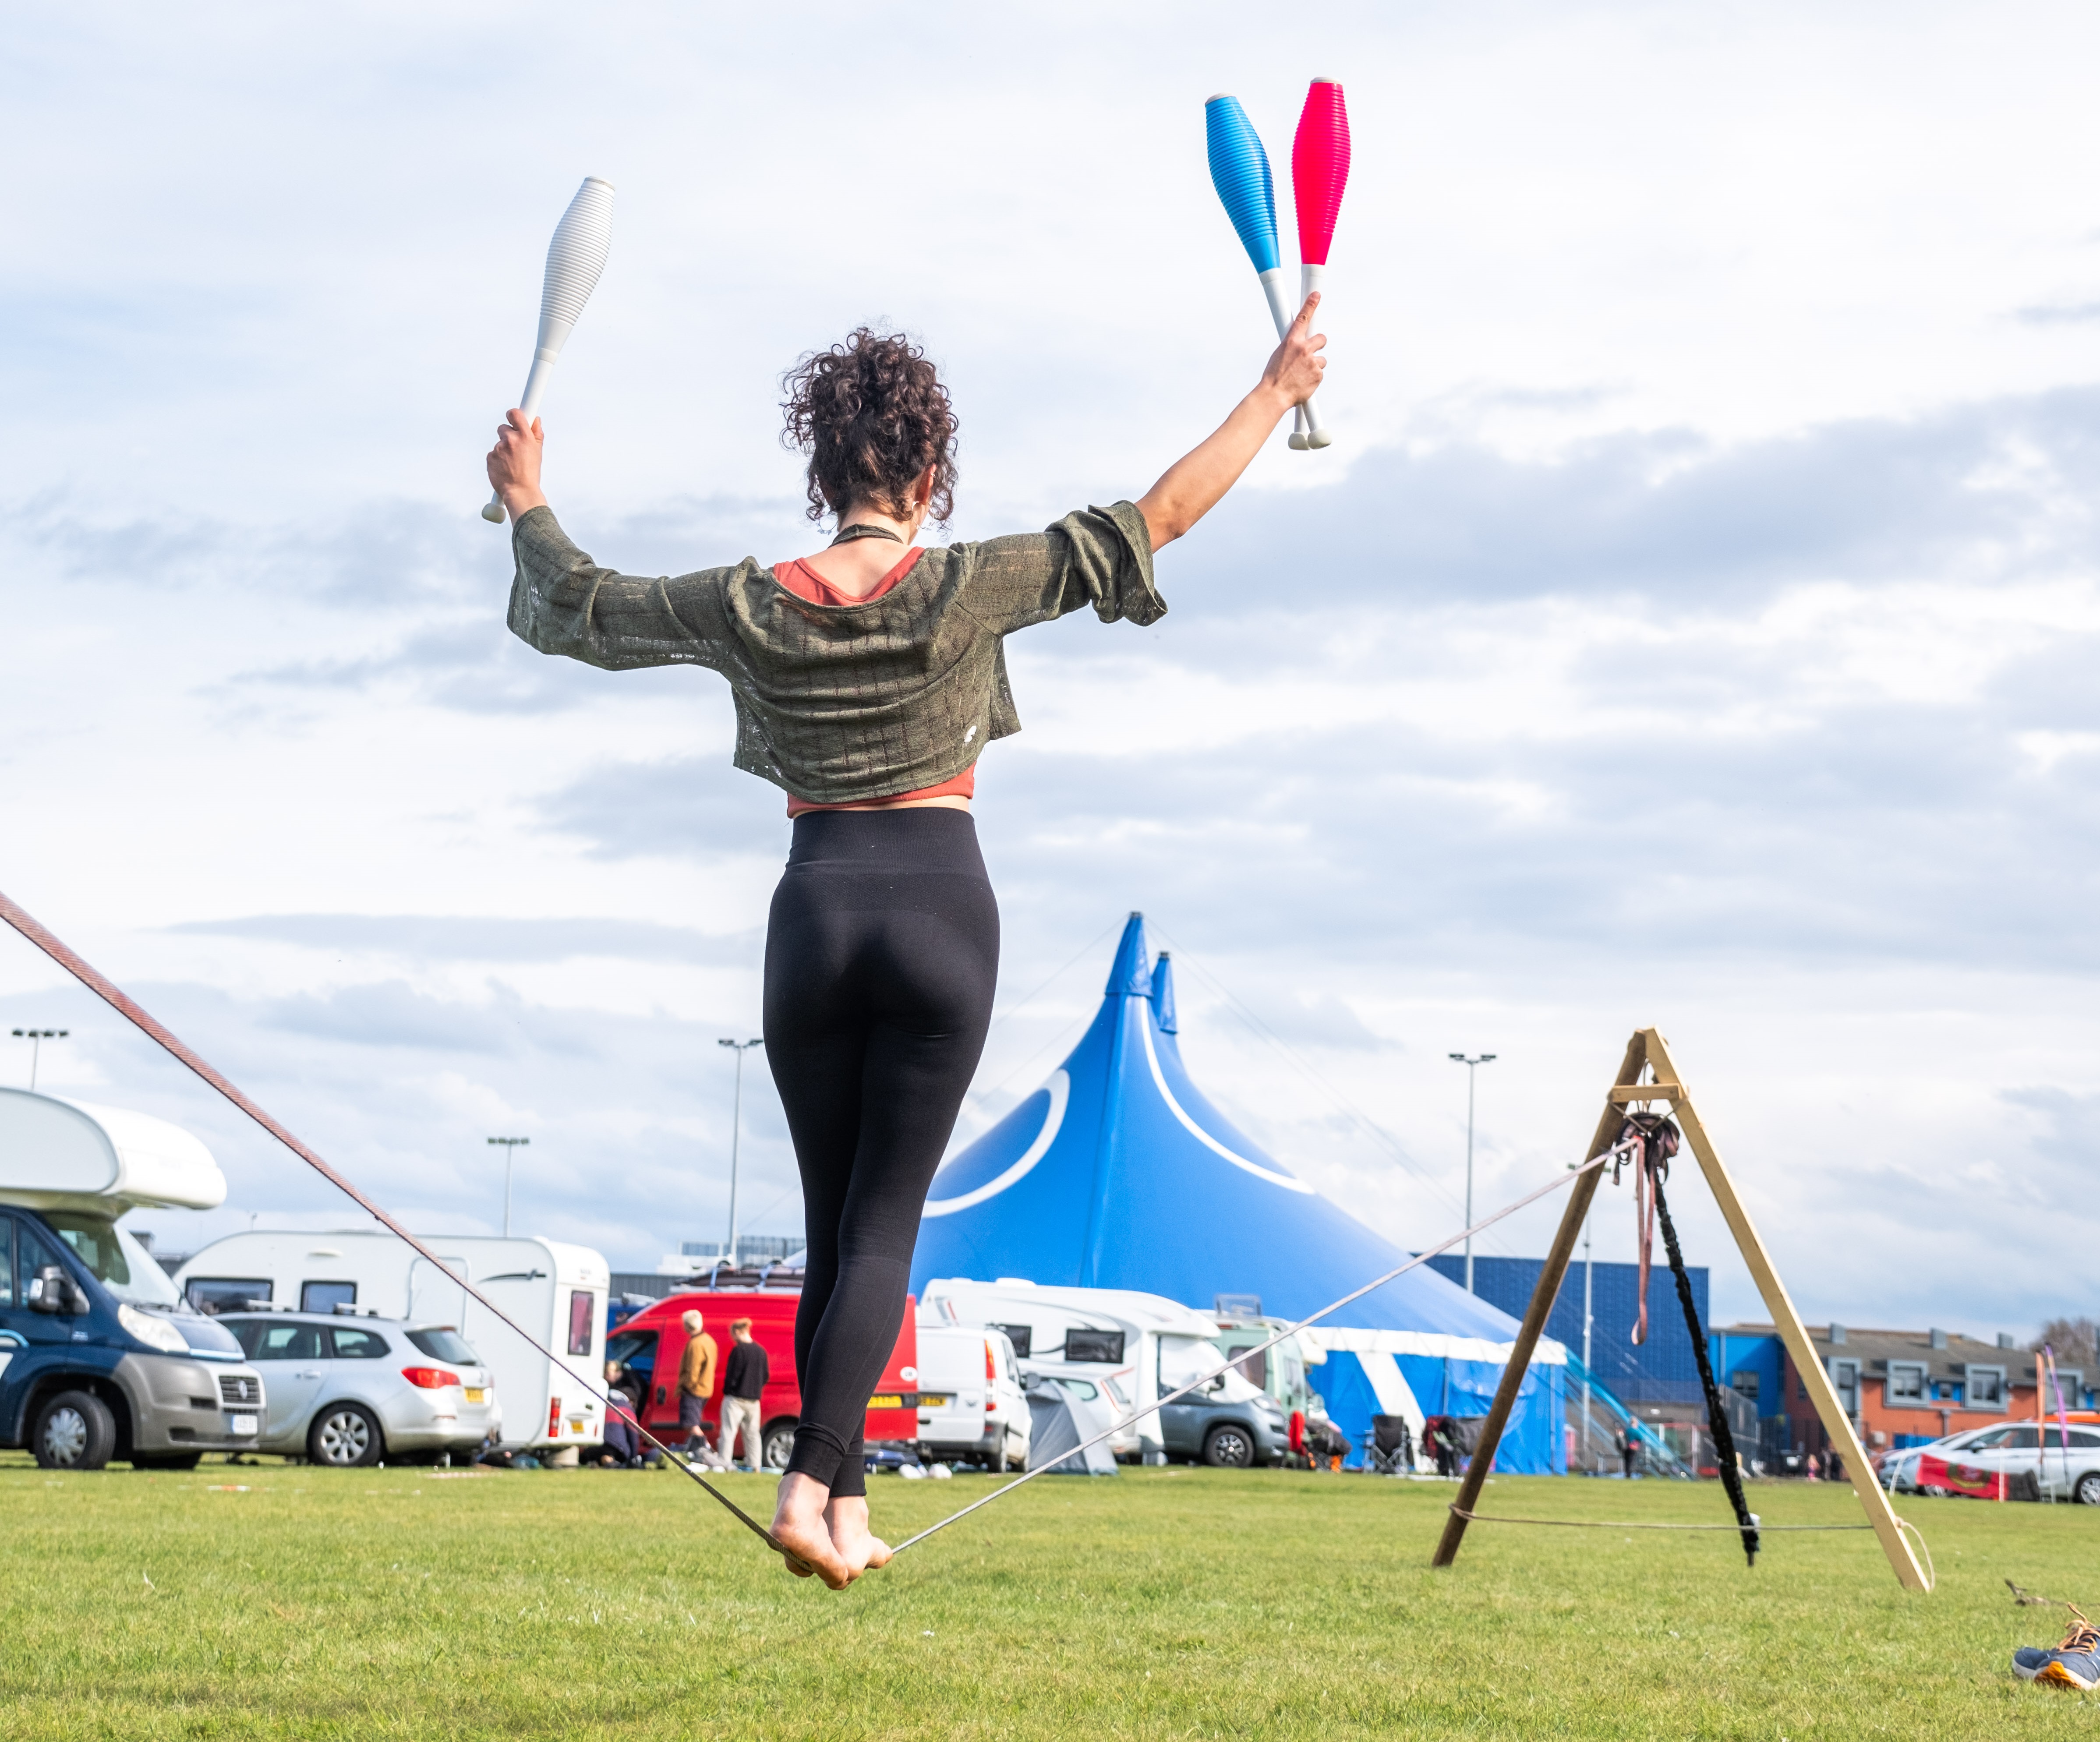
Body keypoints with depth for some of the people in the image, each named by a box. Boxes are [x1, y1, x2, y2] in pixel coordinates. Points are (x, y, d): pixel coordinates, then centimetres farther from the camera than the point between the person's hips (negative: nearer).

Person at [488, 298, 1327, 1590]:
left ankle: (846, 1506, 9)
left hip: (815, 910, 2)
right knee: (886, 1222, -2)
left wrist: (526, 502, 35)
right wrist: (1279, 392, 6)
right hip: (943, 910, -2)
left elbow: (575, 603, 16)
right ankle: (815, 1483, -16)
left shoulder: (751, 607, 2)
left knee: (835, 1223, 11)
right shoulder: (968, 589, -5)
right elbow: (1158, 519, -2)